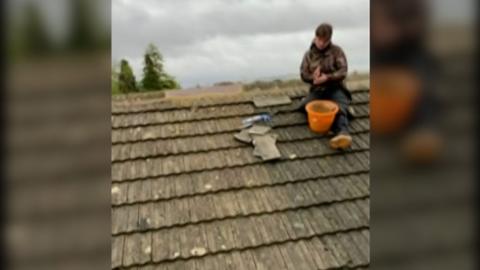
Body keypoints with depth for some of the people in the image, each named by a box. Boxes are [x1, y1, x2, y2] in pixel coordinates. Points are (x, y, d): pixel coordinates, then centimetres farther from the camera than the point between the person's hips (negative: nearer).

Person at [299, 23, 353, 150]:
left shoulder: (337, 51, 1)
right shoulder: (309, 55, 9)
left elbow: (343, 72, -6)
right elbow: (303, 75, 6)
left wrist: (327, 78, -23)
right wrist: (313, 77, -18)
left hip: (335, 88, -3)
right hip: (317, 90, 4)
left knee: (340, 109, -33)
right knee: (304, 106, -25)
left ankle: (342, 133, -56)